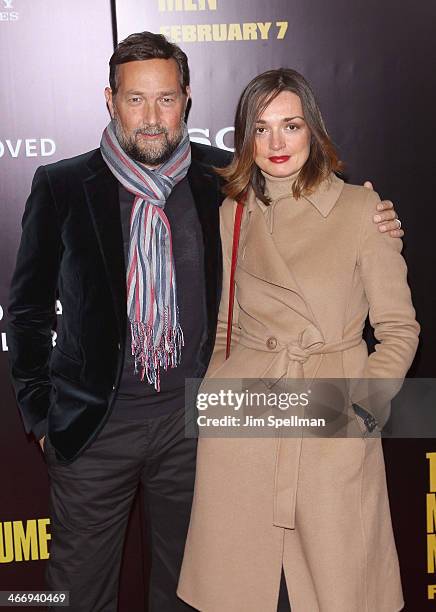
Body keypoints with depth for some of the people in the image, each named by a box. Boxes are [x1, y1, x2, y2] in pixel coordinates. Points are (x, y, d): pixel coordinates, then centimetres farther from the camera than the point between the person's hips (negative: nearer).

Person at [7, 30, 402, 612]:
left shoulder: (224, 181, -1)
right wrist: (40, 412, 1)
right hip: (94, 423, -1)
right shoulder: (61, 186, -4)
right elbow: (28, 308, 2)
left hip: (194, 416, 1)